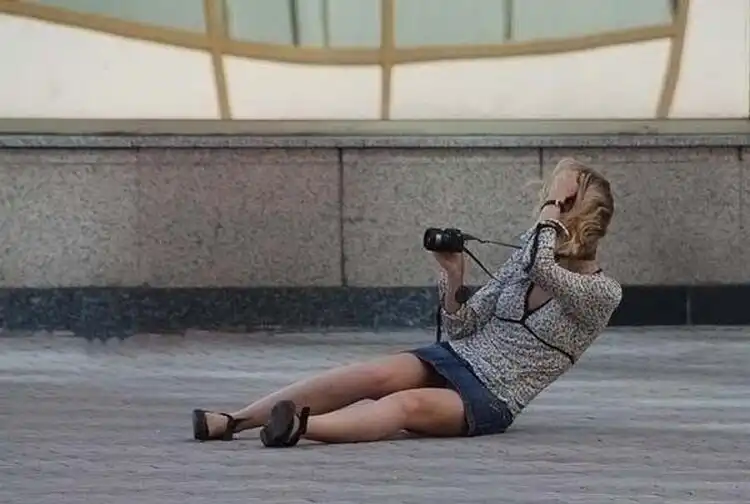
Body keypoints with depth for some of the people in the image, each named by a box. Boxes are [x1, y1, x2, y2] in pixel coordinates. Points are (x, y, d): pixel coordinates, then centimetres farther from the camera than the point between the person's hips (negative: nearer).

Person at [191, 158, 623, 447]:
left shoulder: (602, 292, -5)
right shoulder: (528, 255, 13)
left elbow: (541, 265, -26)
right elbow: (463, 328, 11)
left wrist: (554, 201, -16)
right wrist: (454, 275, -6)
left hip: (490, 402, -5)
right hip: (457, 359, 5)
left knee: (410, 404, -36)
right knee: (376, 375, -26)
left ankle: (299, 428, -64)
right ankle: (232, 421, -36)